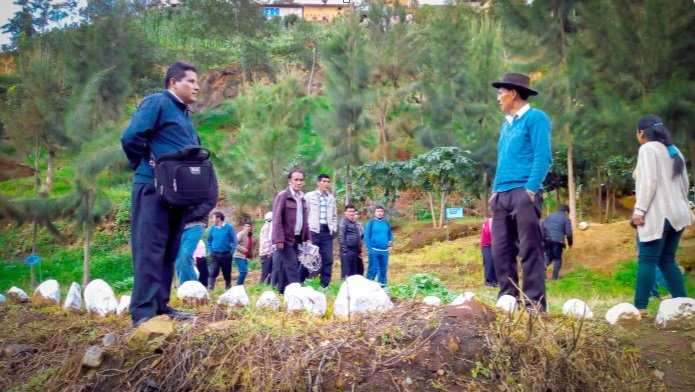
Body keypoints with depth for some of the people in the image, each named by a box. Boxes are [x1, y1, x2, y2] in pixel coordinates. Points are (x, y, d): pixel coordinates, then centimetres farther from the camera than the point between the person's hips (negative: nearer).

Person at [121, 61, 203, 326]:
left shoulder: (183, 114, 20)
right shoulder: (157, 102, -7)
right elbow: (131, 137, -19)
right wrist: (146, 167, -7)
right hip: (153, 189, -9)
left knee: (169, 252, 11)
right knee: (149, 250, -9)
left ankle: (161, 305, 17)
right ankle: (143, 312, -8)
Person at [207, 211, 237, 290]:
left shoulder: (228, 227, -6)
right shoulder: (213, 228, 3)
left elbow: (234, 241, -5)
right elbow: (209, 240, 16)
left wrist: (231, 252, -9)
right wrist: (211, 250, 6)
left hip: (226, 255, -1)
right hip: (214, 255, 1)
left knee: (227, 275, 10)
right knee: (212, 273, -12)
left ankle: (228, 290, 27)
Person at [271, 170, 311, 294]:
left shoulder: (302, 198, 15)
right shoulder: (282, 196, -8)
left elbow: (304, 221, 20)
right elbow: (277, 219, -13)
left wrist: (307, 238, 13)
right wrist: (279, 239, -19)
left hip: (298, 239, 7)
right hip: (286, 239, -7)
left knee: (284, 269, 8)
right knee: (291, 267, -10)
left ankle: (282, 293, 11)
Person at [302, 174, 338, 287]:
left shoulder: (331, 198, 15)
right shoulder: (309, 196, 3)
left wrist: (334, 228, 9)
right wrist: (307, 229, -6)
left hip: (327, 232, 4)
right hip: (313, 231, -4)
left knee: (328, 259, 1)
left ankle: (324, 285, 7)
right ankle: (299, 283, 7)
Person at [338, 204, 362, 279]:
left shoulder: (356, 223, 17)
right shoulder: (343, 222, -6)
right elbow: (341, 237, -12)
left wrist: (359, 251, 18)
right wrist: (344, 251, -17)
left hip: (355, 251, 8)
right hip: (347, 251, -8)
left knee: (354, 272, 9)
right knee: (346, 271, -8)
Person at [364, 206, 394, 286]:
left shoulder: (386, 223, 10)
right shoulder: (371, 222, -2)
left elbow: (390, 234, 20)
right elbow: (366, 237, -4)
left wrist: (391, 240, -2)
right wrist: (369, 249, -10)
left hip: (385, 251, 4)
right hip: (374, 251, -4)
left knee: (383, 270, 9)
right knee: (373, 269, -5)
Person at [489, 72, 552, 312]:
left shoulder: (535, 118, -1)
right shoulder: (506, 125, 22)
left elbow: (543, 157, -10)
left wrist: (531, 189, -17)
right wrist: (495, 190, 13)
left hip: (523, 192, -8)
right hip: (502, 195, 8)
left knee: (530, 250, -8)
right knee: (501, 250, 6)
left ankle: (535, 304, -6)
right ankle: (508, 299, 12)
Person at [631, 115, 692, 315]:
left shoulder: (648, 149, -6)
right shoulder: (674, 151, 19)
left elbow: (649, 182, -17)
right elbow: (685, 184, 21)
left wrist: (639, 210, -17)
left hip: (657, 214, -8)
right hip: (677, 213, 8)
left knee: (647, 260, -8)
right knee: (667, 260, 12)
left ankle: (640, 307, -10)